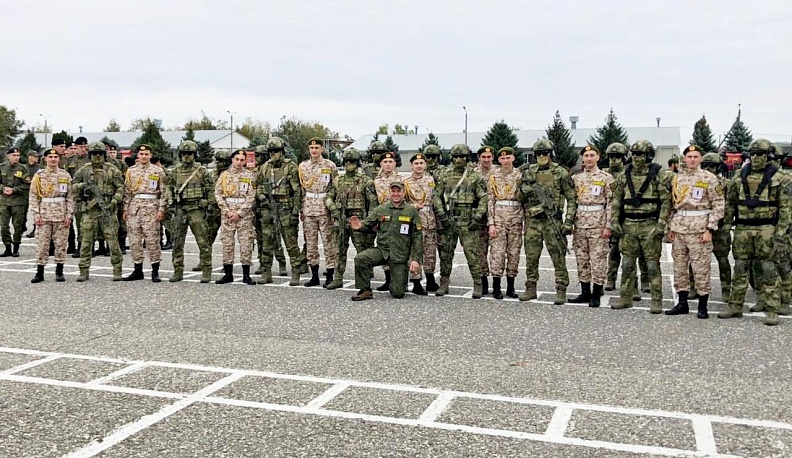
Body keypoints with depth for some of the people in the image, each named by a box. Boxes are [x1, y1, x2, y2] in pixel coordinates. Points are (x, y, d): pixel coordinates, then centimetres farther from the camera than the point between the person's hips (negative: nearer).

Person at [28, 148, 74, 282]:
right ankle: (39, 273, 7)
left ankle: (59, 272, 13)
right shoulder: (39, 175, 4)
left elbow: (70, 196, 4)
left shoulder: (66, 175, 5)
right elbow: (33, 197, 2)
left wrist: (69, 215, -4)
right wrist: (36, 215, -6)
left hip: (61, 215, 0)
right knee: (42, 245, 0)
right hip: (44, 215, 0)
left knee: (61, 245, 4)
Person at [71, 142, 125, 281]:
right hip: (89, 210, 2)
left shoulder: (112, 170, 6)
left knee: (113, 241, -2)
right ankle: (84, 271, 11)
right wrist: (83, 185, -6)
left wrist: (114, 201, -9)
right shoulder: (83, 170, 10)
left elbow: (120, 187, 4)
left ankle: (117, 270, 5)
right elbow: (73, 185, 14)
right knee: (86, 241, 3)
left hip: (107, 210, -2)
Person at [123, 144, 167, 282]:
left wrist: (161, 210, -8)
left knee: (152, 240, -5)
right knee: (134, 241, 6)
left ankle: (155, 272, 2)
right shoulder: (131, 171, 12)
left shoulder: (158, 171, 1)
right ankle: (138, 271, 14)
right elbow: (127, 192, 15)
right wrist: (125, 209, 9)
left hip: (151, 207, -4)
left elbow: (164, 192, -1)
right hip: (134, 207, 4)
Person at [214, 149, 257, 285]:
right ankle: (228, 274, 11)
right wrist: (227, 211, -8)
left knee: (246, 244, -2)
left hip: (245, 214, -1)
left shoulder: (250, 176, 4)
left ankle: (246, 275, 4)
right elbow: (218, 194, 3)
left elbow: (251, 197, -3)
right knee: (227, 243, 4)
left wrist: (239, 213, -11)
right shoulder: (224, 175, 8)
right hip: (227, 213, 2)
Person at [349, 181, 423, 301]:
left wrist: (416, 259, -6)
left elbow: (417, 237, 0)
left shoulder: (411, 211, 0)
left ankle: (399, 284, 34)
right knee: (360, 258, -28)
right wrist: (359, 226, -26)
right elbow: (367, 224, 0)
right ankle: (365, 290, -9)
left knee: (398, 294, -4)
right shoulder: (380, 210, 3)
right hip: (381, 250, 1)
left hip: (400, 256, -1)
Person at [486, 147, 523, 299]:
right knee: (497, 251, -4)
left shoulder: (520, 175, 7)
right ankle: (496, 288, 5)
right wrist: (491, 223, -8)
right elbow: (490, 200, 0)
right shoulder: (493, 176, 3)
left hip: (516, 217, 2)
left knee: (514, 252, 5)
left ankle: (511, 287, 14)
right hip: (499, 216, -2)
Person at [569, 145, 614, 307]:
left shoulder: (606, 178, -1)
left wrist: (608, 226, -9)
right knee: (581, 259, 8)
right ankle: (585, 292, 17)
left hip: (598, 223, -4)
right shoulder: (575, 178, 11)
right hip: (579, 223, 4)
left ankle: (596, 294, 6)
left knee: (598, 259, -2)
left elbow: (610, 203, -4)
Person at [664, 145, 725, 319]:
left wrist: (710, 230, -12)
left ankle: (703, 307, 6)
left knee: (701, 268, -3)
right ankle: (682, 303, 19)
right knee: (679, 267, 9)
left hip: (699, 228, -5)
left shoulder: (709, 178, -3)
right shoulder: (677, 178, 12)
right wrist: (670, 227, 11)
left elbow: (718, 205, -6)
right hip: (678, 228, 5)